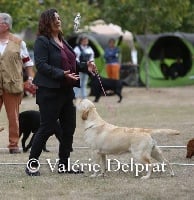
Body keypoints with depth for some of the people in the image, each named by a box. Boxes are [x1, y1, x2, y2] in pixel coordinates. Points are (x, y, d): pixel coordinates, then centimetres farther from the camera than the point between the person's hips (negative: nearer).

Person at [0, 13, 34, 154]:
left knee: (13, 117, 4)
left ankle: (14, 144, 12)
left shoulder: (18, 43, 6)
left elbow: (27, 62, 11)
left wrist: (31, 79, 2)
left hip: (12, 85, -1)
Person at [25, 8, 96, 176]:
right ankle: (31, 165, 5)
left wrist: (85, 66, 7)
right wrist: (62, 74, -27)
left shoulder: (62, 41, 15)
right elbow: (42, 65, -19)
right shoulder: (42, 41, -10)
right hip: (50, 92, -8)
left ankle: (64, 165, 17)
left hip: (67, 90, 8)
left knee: (69, 128, 9)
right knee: (47, 128, -5)